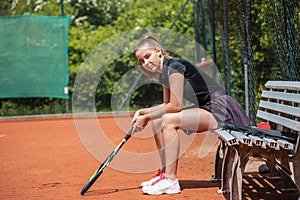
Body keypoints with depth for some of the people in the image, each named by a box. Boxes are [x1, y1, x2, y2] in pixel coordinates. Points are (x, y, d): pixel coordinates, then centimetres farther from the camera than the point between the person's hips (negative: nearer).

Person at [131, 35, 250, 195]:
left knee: (170, 120, -24)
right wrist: (143, 112, 6)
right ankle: (165, 173, 6)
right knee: (157, 121, 5)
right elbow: (167, 105, 18)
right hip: (205, 110, 10)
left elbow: (175, 106, -18)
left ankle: (171, 181, -22)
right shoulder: (164, 73, 11)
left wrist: (147, 117, -10)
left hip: (220, 110, -10)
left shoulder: (174, 66, -17)